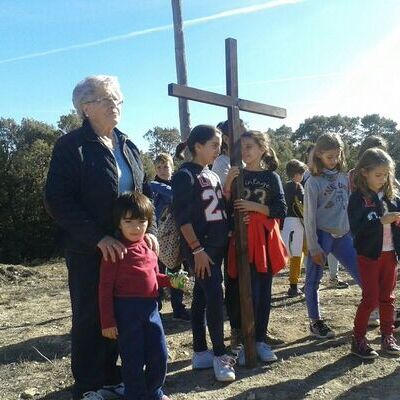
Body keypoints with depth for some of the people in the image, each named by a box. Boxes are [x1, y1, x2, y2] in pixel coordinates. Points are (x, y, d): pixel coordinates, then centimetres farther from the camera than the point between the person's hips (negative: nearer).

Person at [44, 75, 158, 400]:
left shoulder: (127, 146, 12)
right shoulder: (71, 146, -7)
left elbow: (145, 193, 15)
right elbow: (58, 200, -15)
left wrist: (149, 230, -1)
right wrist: (98, 237, -21)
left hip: (127, 248, 6)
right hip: (89, 252, -5)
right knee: (90, 318, 6)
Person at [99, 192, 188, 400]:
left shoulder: (149, 248, 8)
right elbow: (105, 288, -12)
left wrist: (171, 281, 3)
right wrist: (108, 321, -13)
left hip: (150, 308, 7)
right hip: (126, 310, -6)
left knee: (160, 356, 15)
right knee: (133, 359, 6)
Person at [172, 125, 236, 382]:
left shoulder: (212, 175, 13)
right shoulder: (185, 175, -10)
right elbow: (182, 216, -16)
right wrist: (197, 248, -19)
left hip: (217, 244, 8)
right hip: (201, 247, -8)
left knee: (202, 297, 11)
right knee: (215, 296, -9)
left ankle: (201, 353, 19)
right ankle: (219, 355, 2)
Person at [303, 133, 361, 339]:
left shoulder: (344, 178, 7)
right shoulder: (313, 182, -8)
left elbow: (349, 207, 12)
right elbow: (309, 216, -10)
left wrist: (355, 234, 8)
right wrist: (313, 247, -12)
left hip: (343, 235, 5)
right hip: (322, 235, -5)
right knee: (313, 280, 5)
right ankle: (315, 322, 21)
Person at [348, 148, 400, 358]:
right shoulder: (358, 197, -10)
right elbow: (356, 227, -20)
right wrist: (382, 221, -26)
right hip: (369, 254, -5)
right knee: (370, 298, 1)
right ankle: (358, 339, 13)